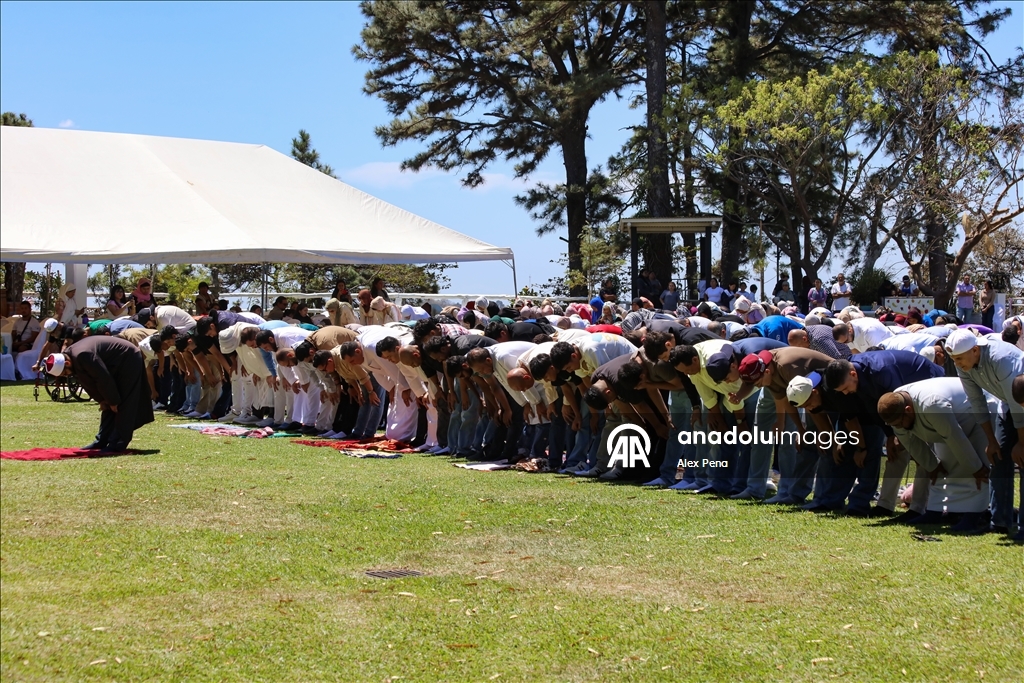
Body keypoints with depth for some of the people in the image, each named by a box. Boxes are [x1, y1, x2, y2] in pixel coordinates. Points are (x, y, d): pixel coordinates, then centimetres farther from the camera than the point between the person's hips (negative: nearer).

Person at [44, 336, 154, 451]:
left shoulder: (82, 356, -32)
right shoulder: (71, 355, -2)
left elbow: (103, 379, -26)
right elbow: (87, 381, 8)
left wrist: (113, 402, -16)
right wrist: (101, 400, 5)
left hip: (129, 361, -10)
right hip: (118, 367, 10)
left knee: (122, 408, -9)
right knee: (107, 406, 10)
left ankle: (117, 445, -9)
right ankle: (101, 441, 13)